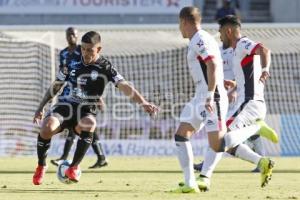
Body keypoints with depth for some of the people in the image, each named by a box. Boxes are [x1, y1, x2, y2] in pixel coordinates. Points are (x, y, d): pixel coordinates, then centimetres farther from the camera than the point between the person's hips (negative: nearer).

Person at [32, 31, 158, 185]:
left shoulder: (105, 67, -4)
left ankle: (74, 167, -21)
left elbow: (124, 86, -16)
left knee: (89, 125, -39)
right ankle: (41, 166, -2)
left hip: (86, 111, -2)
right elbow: (55, 87, 17)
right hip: (66, 106, 2)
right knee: (47, 128, -30)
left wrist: (143, 102, -32)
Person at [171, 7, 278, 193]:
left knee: (218, 146, -15)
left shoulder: (200, 40, -13)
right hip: (201, 98, 11)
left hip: (211, 98, -11)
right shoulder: (198, 41, 19)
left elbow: (213, 66, -23)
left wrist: (210, 96, -27)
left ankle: (257, 127, 0)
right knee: (181, 136, 5)